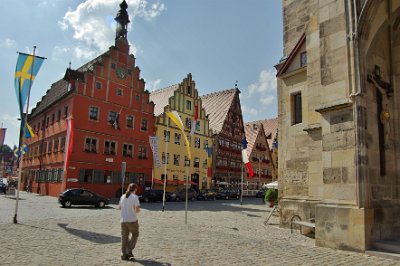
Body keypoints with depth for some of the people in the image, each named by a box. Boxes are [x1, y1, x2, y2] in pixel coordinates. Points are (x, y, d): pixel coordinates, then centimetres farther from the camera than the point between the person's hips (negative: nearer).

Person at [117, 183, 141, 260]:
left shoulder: (122, 197, 7)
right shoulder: (135, 197, -10)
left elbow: (119, 207, 16)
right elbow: (137, 209, -16)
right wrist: (137, 211, 5)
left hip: (123, 220, 5)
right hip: (132, 220, -5)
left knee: (124, 236, 10)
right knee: (135, 234, 13)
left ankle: (124, 254, 10)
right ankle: (129, 250, 5)